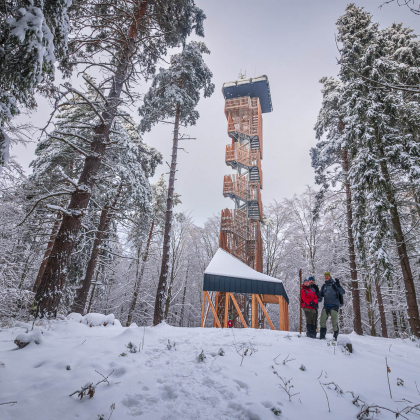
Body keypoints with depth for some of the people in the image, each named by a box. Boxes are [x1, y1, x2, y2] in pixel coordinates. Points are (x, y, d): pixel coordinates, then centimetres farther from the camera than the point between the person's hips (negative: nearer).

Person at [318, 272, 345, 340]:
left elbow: (343, 292, -9)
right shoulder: (324, 286, 17)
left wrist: (338, 285, -22)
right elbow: (320, 295, 25)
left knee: (334, 321, -2)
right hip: (326, 305, 4)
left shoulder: (334, 284, 2)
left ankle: (335, 336, 14)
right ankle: (322, 336, 2)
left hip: (334, 305, -4)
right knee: (322, 320, -5)